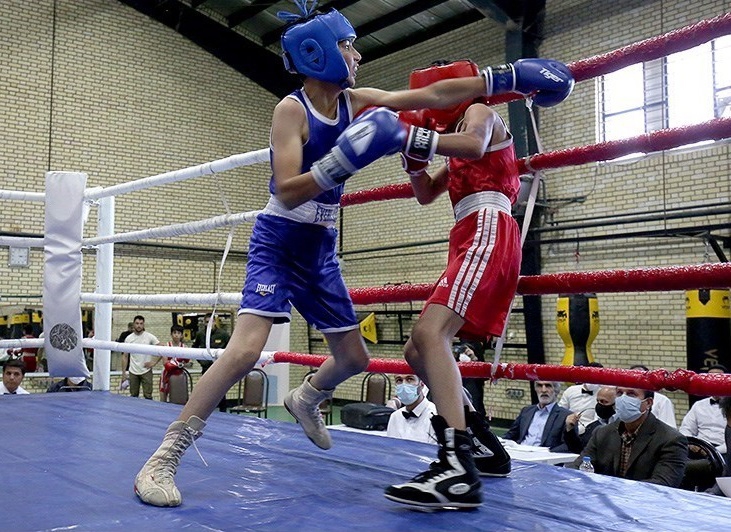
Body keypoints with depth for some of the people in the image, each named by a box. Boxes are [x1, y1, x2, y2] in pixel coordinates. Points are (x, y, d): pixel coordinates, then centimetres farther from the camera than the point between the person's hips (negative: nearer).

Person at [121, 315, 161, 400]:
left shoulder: (150, 337, -5)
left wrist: (154, 362, -10)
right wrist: (123, 372, 2)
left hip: (146, 371, -2)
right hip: (133, 372, 2)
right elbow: (125, 356, 6)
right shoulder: (128, 339, 2)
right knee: (133, 396, 10)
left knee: (148, 396, -1)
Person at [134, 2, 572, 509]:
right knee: (246, 349, -23)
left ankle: (305, 399, 45)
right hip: (278, 242, -7)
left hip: (320, 249, 7)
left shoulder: (356, 102, 3)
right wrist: (344, 159, -35)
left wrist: (505, 78, 4)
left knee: (354, 358, 12)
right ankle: (163, 459, -13)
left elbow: (433, 95, 4)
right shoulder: (292, 109, -15)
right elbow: (287, 191, -24)